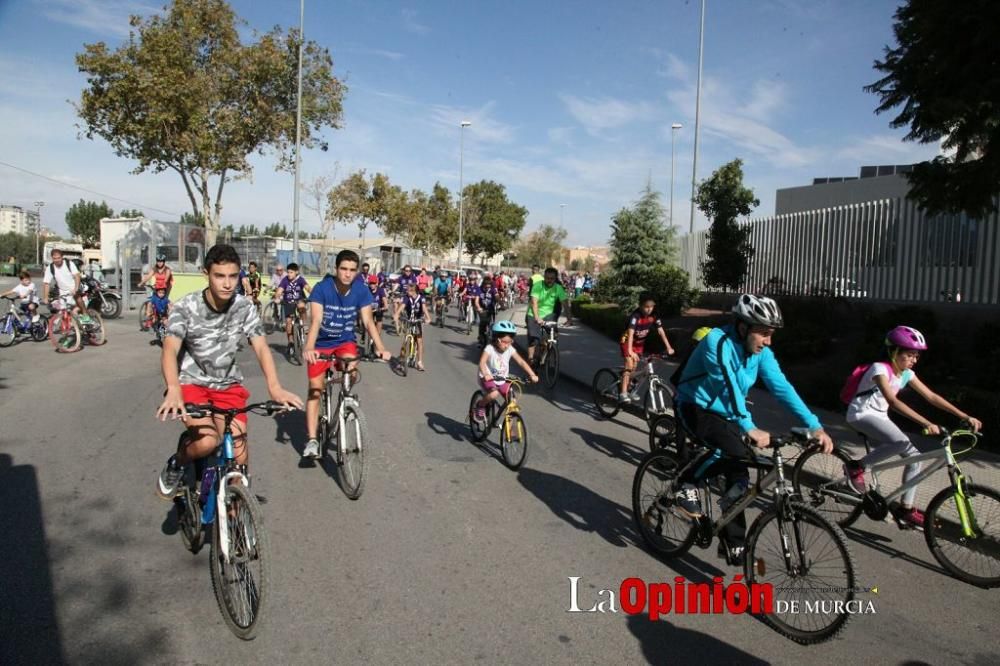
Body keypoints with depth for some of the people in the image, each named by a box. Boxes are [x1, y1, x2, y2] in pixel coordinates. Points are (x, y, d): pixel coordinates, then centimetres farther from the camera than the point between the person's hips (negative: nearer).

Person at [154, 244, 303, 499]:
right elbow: (170, 350, -30)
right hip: (192, 382, -2)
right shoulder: (186, 307, -18)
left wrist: (274, 387, -37)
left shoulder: (245, 307, -11)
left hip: (228, 384, 3)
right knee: (207, 441, -25)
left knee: (238, 452, -7)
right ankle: (175, 465, 8)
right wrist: (173, 390, -49)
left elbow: (261, 347, -19)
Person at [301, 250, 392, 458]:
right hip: (321, 344, -1)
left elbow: (368, 321, -15)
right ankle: (312, 440, -1)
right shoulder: (322, 288, -20)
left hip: (346, 341, 1)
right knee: (315, 388, -6)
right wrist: (309, 348, -43)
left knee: (351, 367, -28)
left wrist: (380, 348, -28)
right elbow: (316, 320, -28)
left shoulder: (361, 290, -13)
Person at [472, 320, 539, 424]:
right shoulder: (490, 348, -20)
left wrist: (532, 375, -22)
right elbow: (482, 362, -33)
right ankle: (480, 406, -3)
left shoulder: (510, 349, -8)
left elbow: (522, 362, -10)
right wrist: (485, 375, -52)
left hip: (503, 381, 5)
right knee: (494, 394, -34)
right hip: (488, 379, -5)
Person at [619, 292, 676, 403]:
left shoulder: (654, 315, -17)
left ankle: (629, 390, 25)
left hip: (640, 342, 5)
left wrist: (668, 347, -20)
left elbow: (661, 331, -14)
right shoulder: (635, 315, -32)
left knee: (634, 367, 10)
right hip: (627, 341, -5)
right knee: (629, 365, -18)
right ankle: (623, 393, -20)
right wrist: (630, 351, -51)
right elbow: (631, 333, -41)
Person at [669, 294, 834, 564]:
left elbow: (781, 387, -12)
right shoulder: (717, 342, -26)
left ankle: (733, 544, 15)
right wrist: (749, 428, -42)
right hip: (696, 408, -7)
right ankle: (687, 481, -8)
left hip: (726, 414, 7)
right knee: (734, 449, -33)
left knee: (738, 473, 1)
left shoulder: (761, 352, -6)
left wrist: (815, 426, -21)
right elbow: (728, 387, -34)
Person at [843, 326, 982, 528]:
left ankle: (906, 510, 8)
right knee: (902, 443, -30)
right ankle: (856, 467, -13)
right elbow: (892, 401, -34)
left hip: (879, 417, 8)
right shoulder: (880, 368, -22)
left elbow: (931, 396, 3)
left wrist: (965, 416, -6)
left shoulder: (906, 373, 2)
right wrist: (927, 423, -42)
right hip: (861, 415, -8)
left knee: (914, 456, -2)